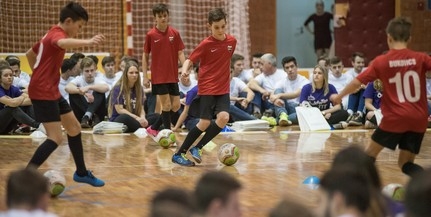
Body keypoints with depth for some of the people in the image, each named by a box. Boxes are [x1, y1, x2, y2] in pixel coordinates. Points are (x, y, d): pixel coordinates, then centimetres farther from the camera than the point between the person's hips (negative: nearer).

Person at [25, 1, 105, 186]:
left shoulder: (51, 34, 15)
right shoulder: (57, 33, -16)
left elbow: (30, 54, 29)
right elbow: (63, 43, -43)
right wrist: (88, 42, -61)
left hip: (51, 91, 10)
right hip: (43, 93, -10)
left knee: (74, 127, 16)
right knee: (56, 138, -15)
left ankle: (81, 172, 29)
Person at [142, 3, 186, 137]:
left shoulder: (174, 33, 1)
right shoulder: (151, 35, -4)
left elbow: (180, 53, 4)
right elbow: (145, 56, 3)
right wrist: (145, 76, -1)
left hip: (173, 77, 4)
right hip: (158, 77, -4)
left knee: (176, 106, 5)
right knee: (167, 105, -6)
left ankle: (154, 128, 21)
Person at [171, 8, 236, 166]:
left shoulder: (232, 41, 3)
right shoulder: (206, 44, -10)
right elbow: (190, 60, -8)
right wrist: (184, 70, -27)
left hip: (223, 89, 4)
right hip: (207, 88, -4)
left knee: (224, 117, -17)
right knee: (205, 122, -9)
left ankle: (197, 148, 0)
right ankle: (178, 154, 4)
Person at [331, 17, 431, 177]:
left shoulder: (381, 61, -2)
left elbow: (357, 82, 4)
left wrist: (339, 96, 19)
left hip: (395, 117, -3)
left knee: (370, 152, 18)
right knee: (405, 164, 12)